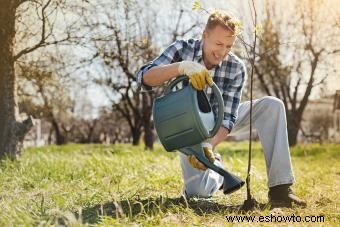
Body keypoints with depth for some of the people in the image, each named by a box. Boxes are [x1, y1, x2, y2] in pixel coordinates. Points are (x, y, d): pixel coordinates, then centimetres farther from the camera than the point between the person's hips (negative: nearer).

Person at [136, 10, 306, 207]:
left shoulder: (236, 68, -20)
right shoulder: (183, 49, -20)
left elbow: (228, 116, -23)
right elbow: (144, 77, -32)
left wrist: (209, 146, -43)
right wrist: (181, 67, -49)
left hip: (220, 124, 2)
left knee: (272, 105, -22)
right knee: (197, 191, -23)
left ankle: (280, 188, -22)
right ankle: (216, 167, 15)